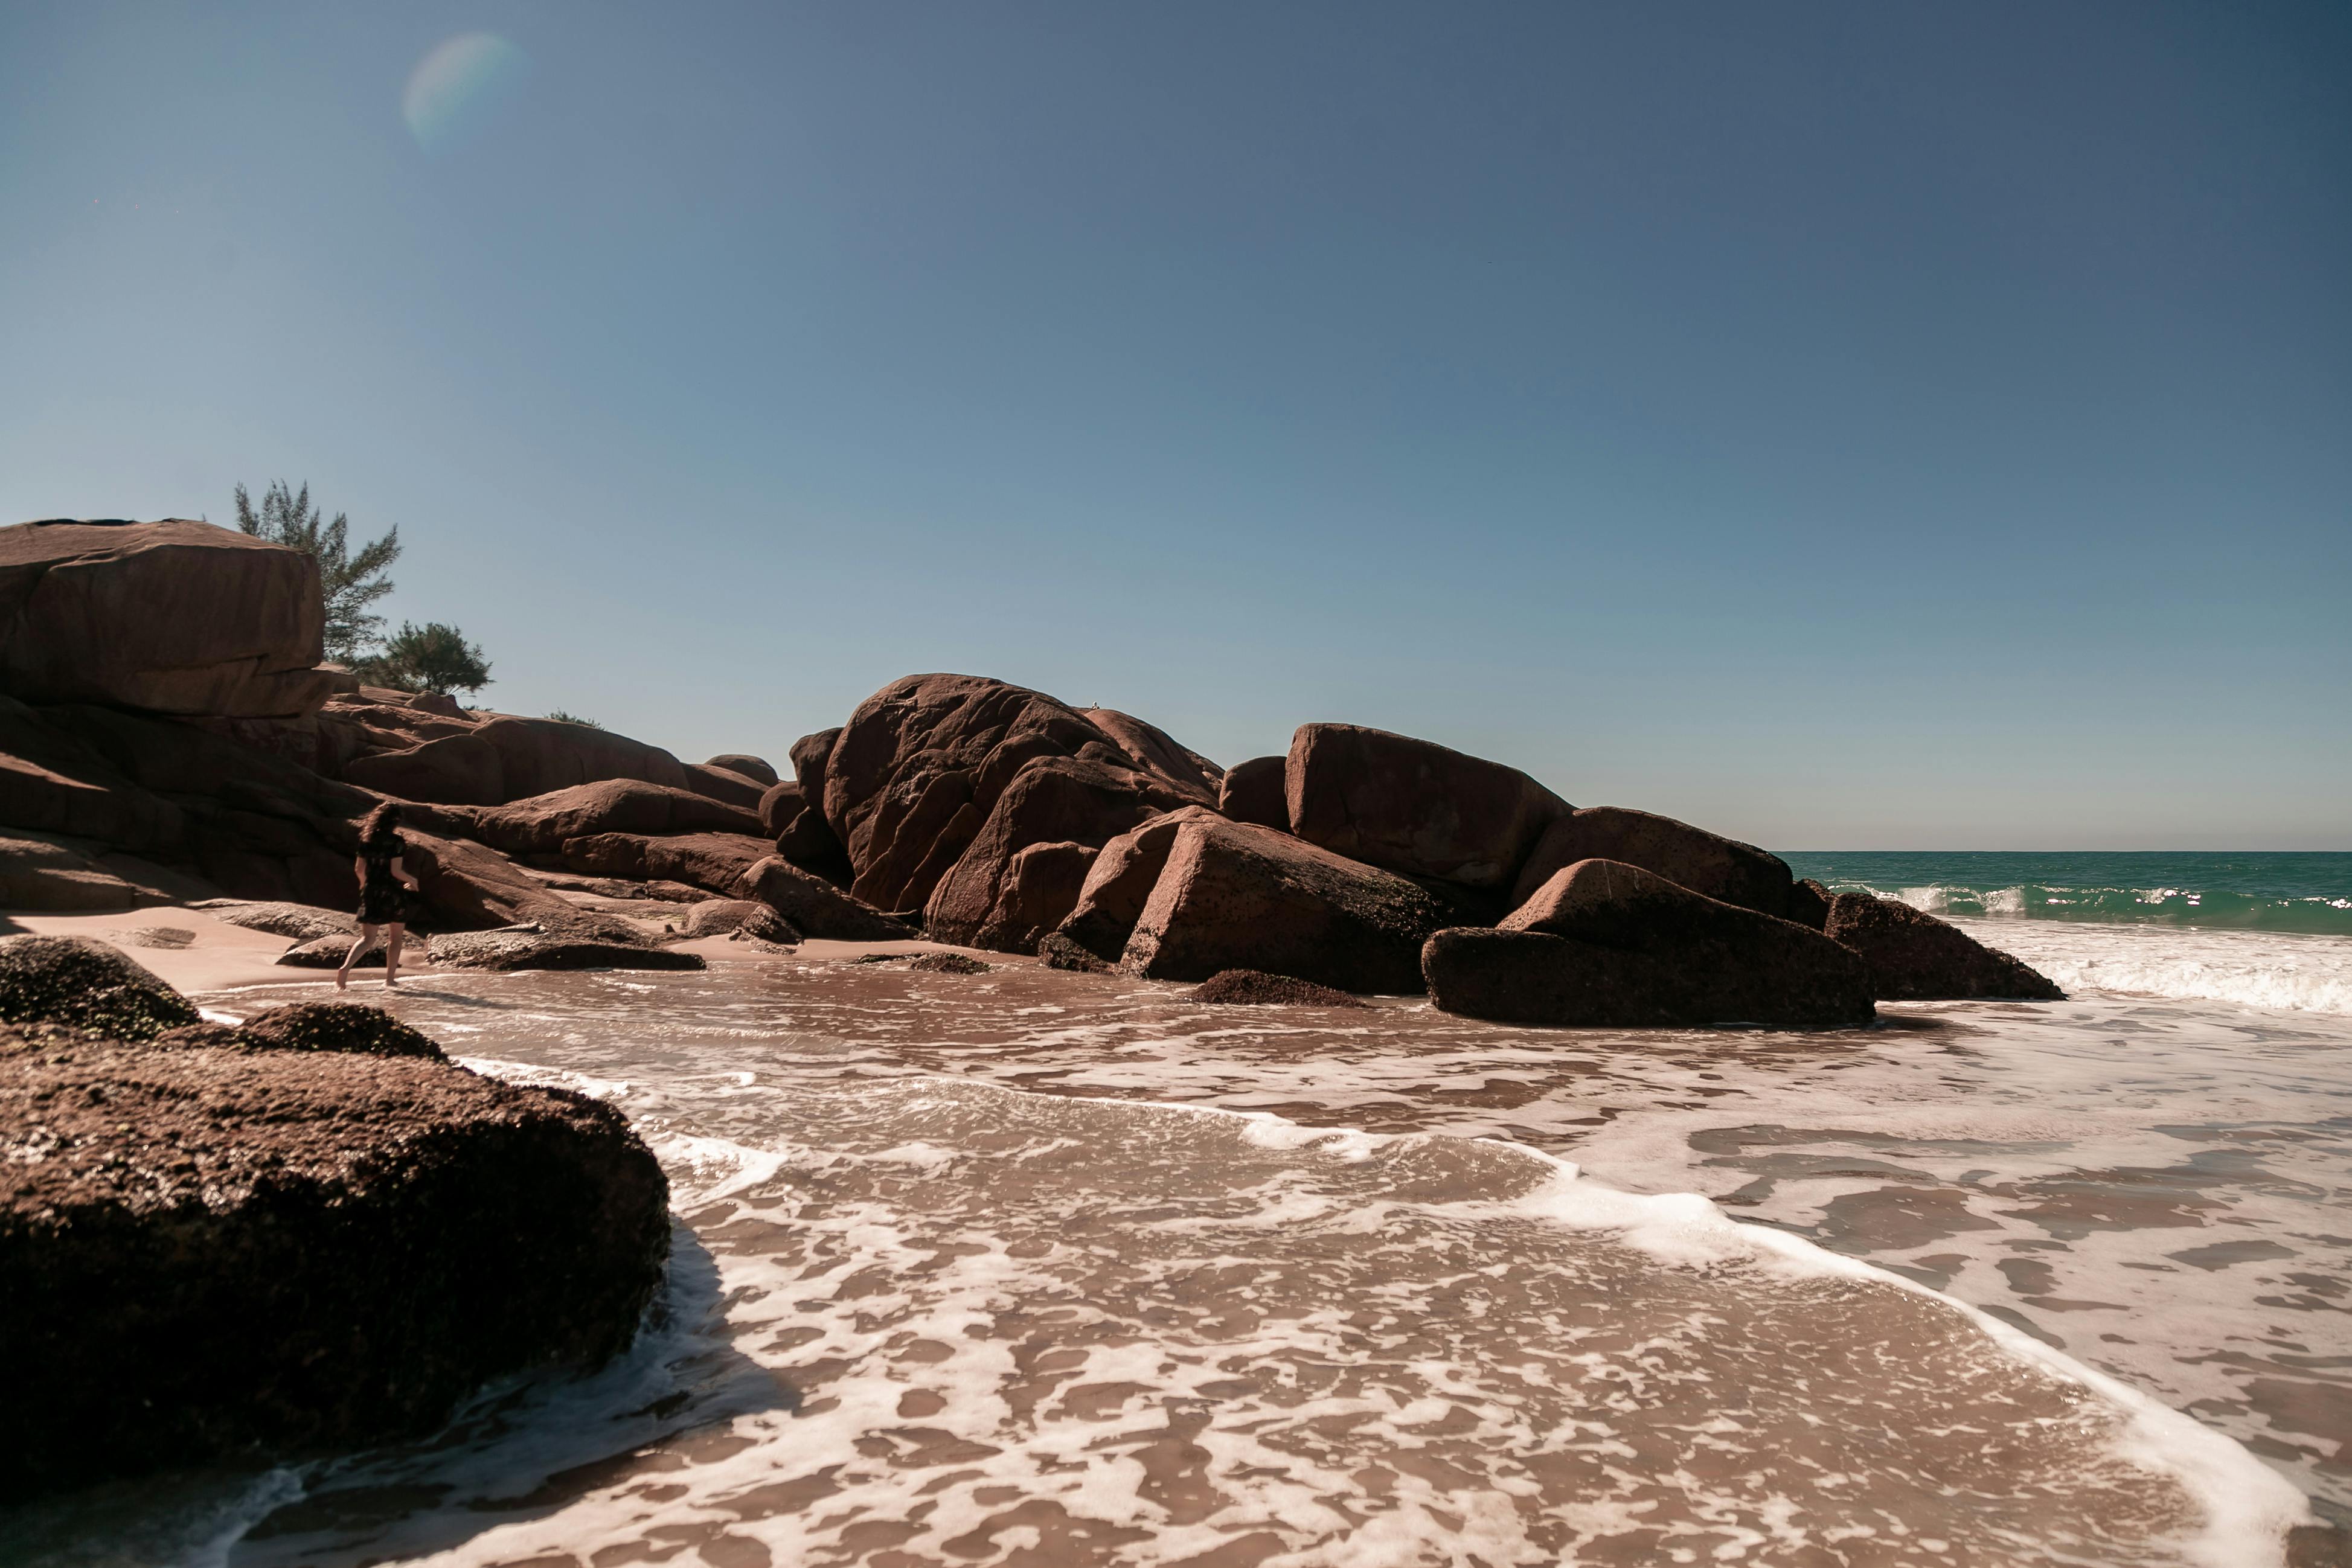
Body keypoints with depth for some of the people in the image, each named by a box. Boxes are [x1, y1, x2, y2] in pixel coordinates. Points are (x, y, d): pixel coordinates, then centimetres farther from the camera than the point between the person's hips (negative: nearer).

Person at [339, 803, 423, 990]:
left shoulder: (367, 839, 4)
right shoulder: (395, 841, -13)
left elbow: (359, 868, 7)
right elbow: (396, 871, -17)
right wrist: (411, 880, 1)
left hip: (371, 892, 4)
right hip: (393, 893, -4)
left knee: (367, 938, 6)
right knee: (395, 938, 14)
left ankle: (345, 968, -18)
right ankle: (390, 978, 16)